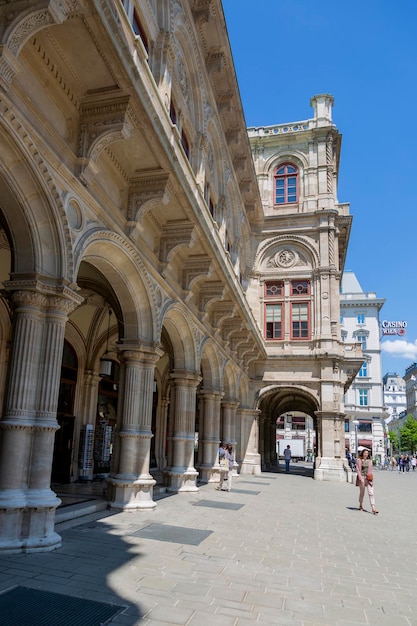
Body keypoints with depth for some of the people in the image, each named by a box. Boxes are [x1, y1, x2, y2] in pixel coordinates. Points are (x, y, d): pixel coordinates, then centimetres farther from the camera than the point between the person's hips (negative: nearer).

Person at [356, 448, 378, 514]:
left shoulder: (369, 461, 10)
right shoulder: (359, 460, -2)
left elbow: (370, 470, 16)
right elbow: (358, 470, -6)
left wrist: (370, 477, 2)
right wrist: (361, 478, -13)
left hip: (369, 478, 3)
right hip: (361, 477, -3)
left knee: (371, 493, -7)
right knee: (362, 493, 9)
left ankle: (373, 508, -11)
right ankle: (361, 506, 27)